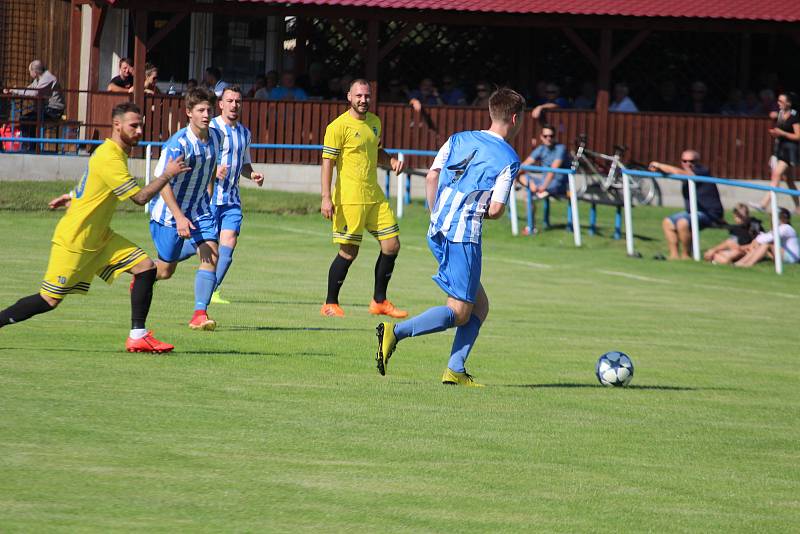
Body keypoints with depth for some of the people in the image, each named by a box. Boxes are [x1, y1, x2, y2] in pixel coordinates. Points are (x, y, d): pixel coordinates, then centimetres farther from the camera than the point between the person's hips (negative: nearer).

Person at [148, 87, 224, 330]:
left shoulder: (216, 137, -2)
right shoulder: (178, 144, -24)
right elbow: (163, 183, -26)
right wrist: (179, 217, -32)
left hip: (200, 209, 5)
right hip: (169, 211, -5)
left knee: (211, 254, -17)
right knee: (166, 270, 5)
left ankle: (200, 314, -16)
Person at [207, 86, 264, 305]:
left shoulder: (244, 133, 16)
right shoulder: (211, 128, -6)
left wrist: (252, 174, 7)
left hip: (232, 198, 5)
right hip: (209, 195, -5)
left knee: (229, 242, -8)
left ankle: (212, 291, -4)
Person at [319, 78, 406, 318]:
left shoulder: (374, 122, 13)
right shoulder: (339, 126, -9)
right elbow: (328, 161, -12)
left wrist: (391, 161, 7)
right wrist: (326, 197, -19)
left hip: (375, 196, 7)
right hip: (349, 198, -7)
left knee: (392, 245, 3)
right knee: (349, 252, -5)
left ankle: (379, 301, 15)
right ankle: (330, 304, 8)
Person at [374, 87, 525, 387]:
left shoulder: (459, 139, 12)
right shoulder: (509, 159, -5)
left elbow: (432, 176, 7)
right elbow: (496, 209, -10)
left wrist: (436, 215, 14)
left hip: (437, 233, 8)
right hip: (464, 236, -8)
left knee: (479, 307, 15)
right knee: (459, 313, -3)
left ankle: (456, 371, 5)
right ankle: (395, 332, -21)